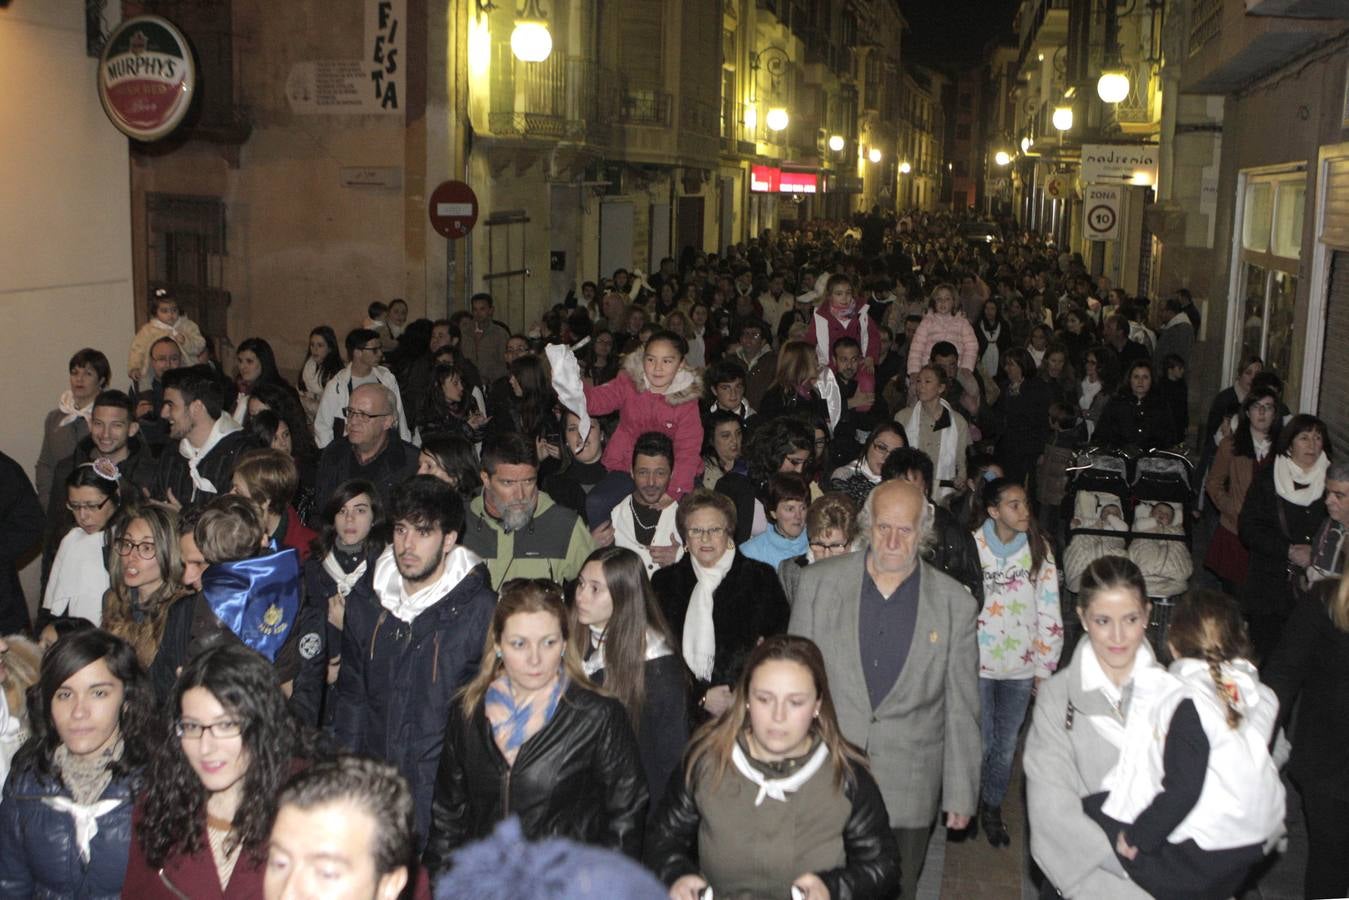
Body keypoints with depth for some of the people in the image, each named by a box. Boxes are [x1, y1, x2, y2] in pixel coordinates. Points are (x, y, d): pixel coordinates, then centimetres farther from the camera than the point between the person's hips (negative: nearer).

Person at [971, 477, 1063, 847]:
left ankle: (993, 808, 32)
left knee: (1006, 745, 11)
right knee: (979, 743, 2)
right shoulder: (973, 546, -8)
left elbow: (1049, 611, 1)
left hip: (1020, 665, 2)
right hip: (977, 663, -2)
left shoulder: (1040, 548, -2)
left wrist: (1045, 667, 1)